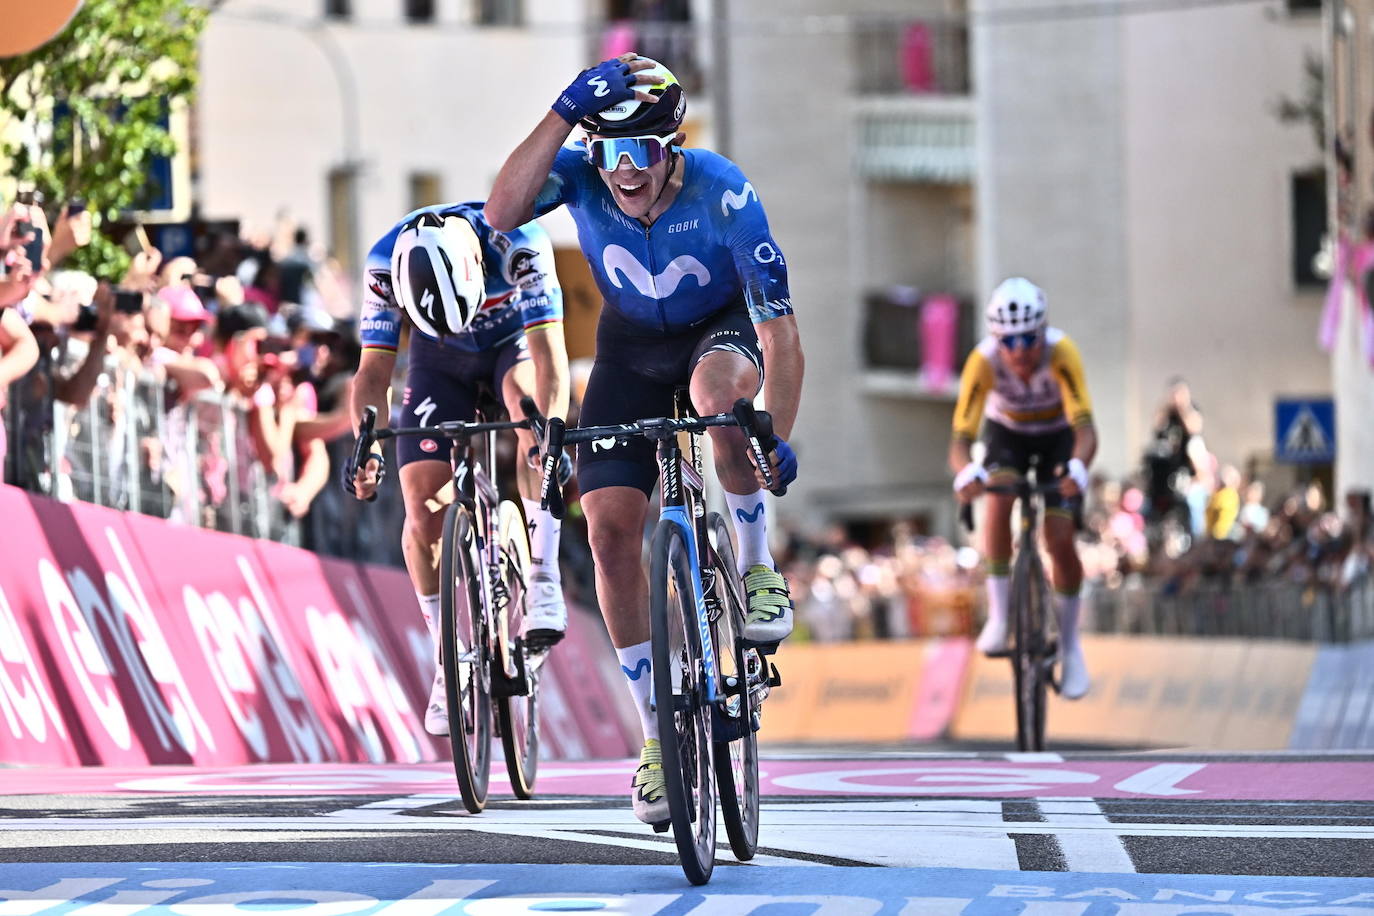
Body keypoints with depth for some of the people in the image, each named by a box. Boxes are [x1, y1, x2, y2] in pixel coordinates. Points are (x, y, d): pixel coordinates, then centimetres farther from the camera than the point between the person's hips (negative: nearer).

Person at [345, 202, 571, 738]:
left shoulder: (518, 243, -37)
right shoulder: (386, 263, -30)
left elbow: (547, 349, -41)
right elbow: (373, 371, -26)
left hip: (514, 342, -2)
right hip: (441, 362, 2)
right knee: (422, 506, -12)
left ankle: (543, 579, -31)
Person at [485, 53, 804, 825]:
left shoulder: (723, 195, -31)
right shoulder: (583, 174, -24)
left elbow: (780, 330, -29)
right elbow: (502, 212, -44)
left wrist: (779, 440, -36)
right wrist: (563, 114, -49)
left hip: (721, 327, -3)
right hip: (632, 344, 3)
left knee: (718, 390, -41)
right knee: (610, 528, -11)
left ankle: (757, 568, -15)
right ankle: (658, 734, 1)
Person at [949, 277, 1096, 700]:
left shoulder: (1061, 353, -37)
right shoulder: (983, 361, -34)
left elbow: (1085, 428, -44)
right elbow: (961, 439, -37)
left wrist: (1077, 468, -66)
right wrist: (966, 473, -60)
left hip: (1058, 435, -1)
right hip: (1007, 432, 1)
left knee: (1060, 538, -13)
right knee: (999, 501, -30)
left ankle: (1070, 645, 6)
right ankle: (999, 615, -17)